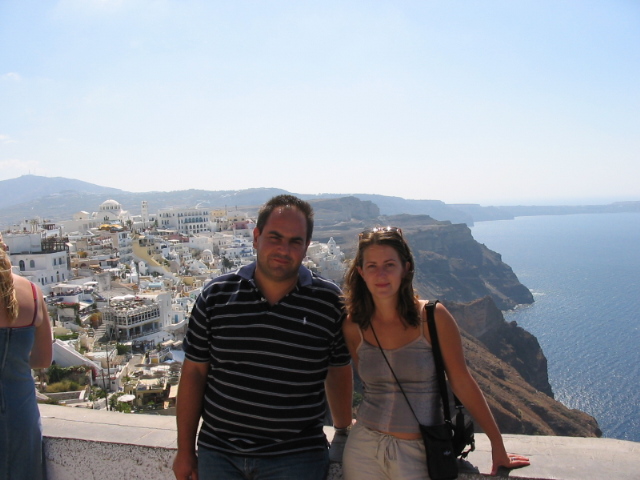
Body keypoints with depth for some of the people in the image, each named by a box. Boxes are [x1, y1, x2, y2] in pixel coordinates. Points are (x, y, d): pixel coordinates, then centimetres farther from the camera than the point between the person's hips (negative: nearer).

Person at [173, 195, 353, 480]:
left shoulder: (330, 302, -6)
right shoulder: (216, 296, -4)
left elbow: (339, 372, 6)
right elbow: (194, 373, 1)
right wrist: (185, 451, 4)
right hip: (217, 455, 1)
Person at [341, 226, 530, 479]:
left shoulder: (432, 317, -13)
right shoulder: (354, 325, -5)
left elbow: (462, 382, -6)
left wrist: (497, 443, -1)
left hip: (419, 454, -2)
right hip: (364, 449, 2)